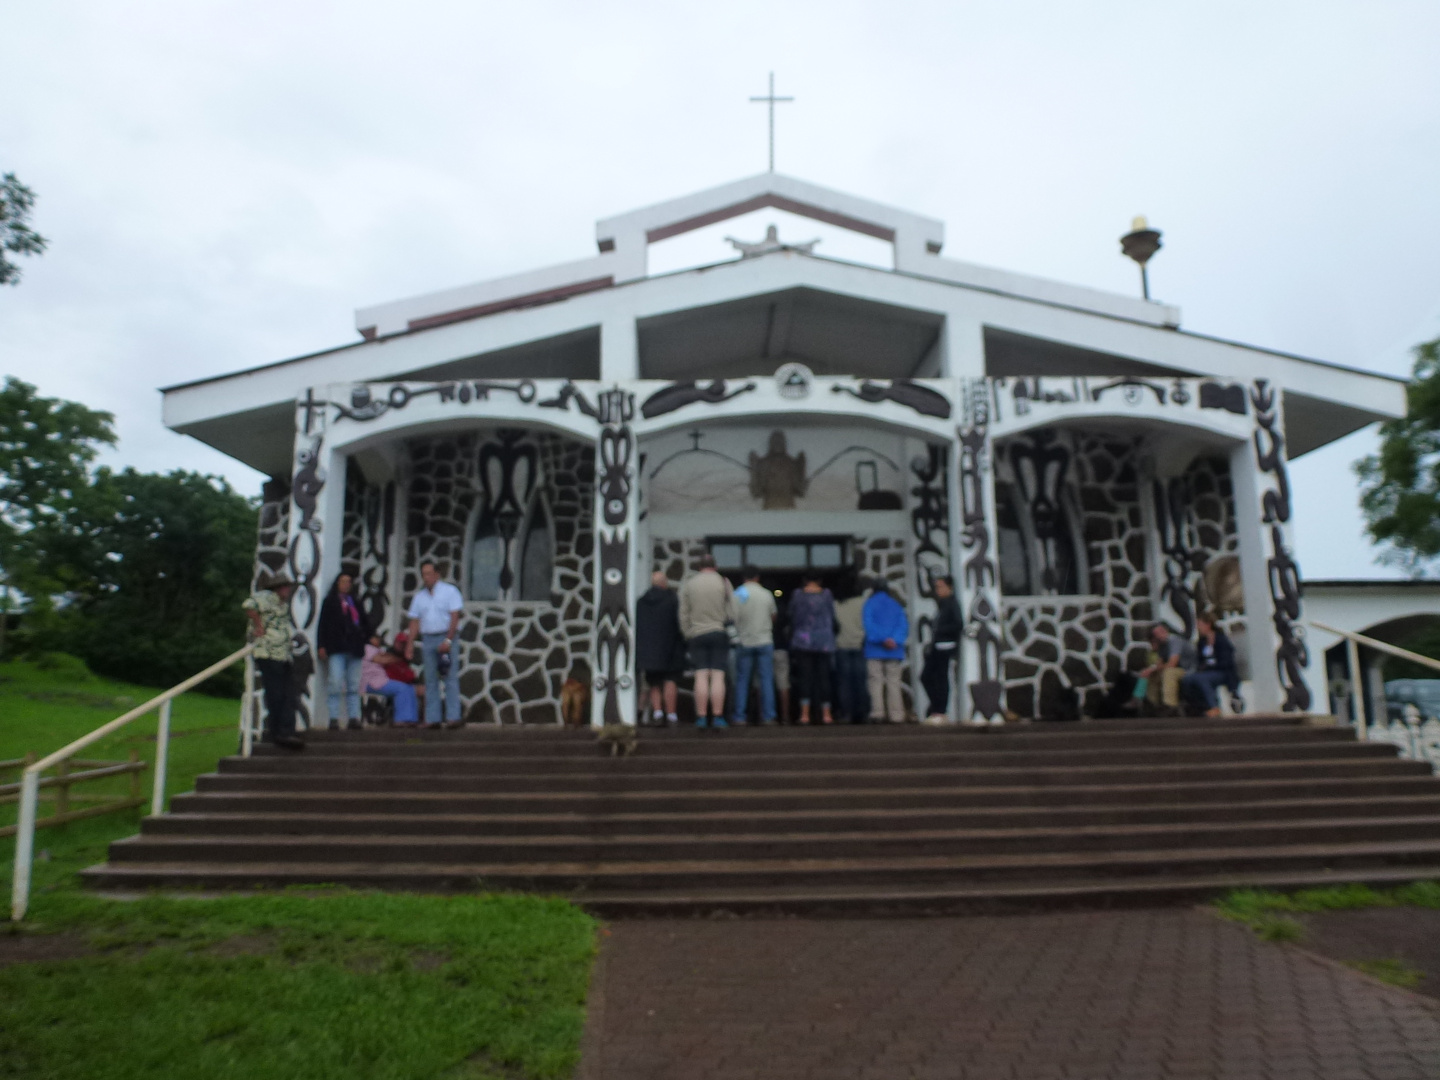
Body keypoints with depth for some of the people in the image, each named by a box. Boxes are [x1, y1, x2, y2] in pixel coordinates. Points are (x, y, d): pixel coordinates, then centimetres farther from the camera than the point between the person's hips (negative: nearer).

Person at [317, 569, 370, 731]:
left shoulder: (355, 603, 19)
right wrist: (321, 646, -6)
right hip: (337, 649, -4)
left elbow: (365, 623, 27)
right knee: (335, 684, -11)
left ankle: (353, 718, 6)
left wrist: (365, 637, 11)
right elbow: (323, 624, 1)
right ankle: (334, 718, -8)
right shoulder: (330, 602, 7)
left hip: (354, 650, 4)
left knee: (354, 685, 4)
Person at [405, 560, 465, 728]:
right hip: (427, 640, 5)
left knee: (450, 679, -7)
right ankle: (432, 719, 5)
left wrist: (448, 640, -15)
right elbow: (414, 621, 14)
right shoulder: (419, 596, 16)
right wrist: (410, 643, 4)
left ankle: (453, 717, -9)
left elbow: (455, 617, -6)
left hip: (446, 639, -5)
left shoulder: (450, 591, 1)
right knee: (430, 681, 3)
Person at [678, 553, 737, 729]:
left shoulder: (688, 584, 6)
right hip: (719, 634, -2)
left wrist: (687, 634, 12)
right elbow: (731, 612, -2)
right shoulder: (723, 583, 0)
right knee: (718, 676, -2)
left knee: (701, 677, 0)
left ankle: (701, 717, -2)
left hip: (697, 635, 2)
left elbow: (683, 614, 6)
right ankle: (717, 717, -4)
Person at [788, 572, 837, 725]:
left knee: (804, 677, -2)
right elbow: (832, 618, 6)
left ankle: (805, 714, -9)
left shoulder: (797, 596, 0)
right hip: (824, 643, 1)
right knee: (823, 677, 5)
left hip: (803, 642, -1)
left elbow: (793, 621, 4)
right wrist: (832, 639, 19)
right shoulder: (827, 594, 2)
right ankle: (826, 714, 6)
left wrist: (792, 645, 12)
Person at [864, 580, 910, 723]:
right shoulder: (897, 605, 13)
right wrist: (895, 640, -11)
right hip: (894, 651, 2)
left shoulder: (870, 604, 4)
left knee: (876, 682, -2)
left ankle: (877, 713, -11)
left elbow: (869, 625, -10)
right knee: (894, 682, 3)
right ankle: (896, 715, -2)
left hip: (875, 650, -2)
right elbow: (904, 625, 0)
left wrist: (882, 639, -14)